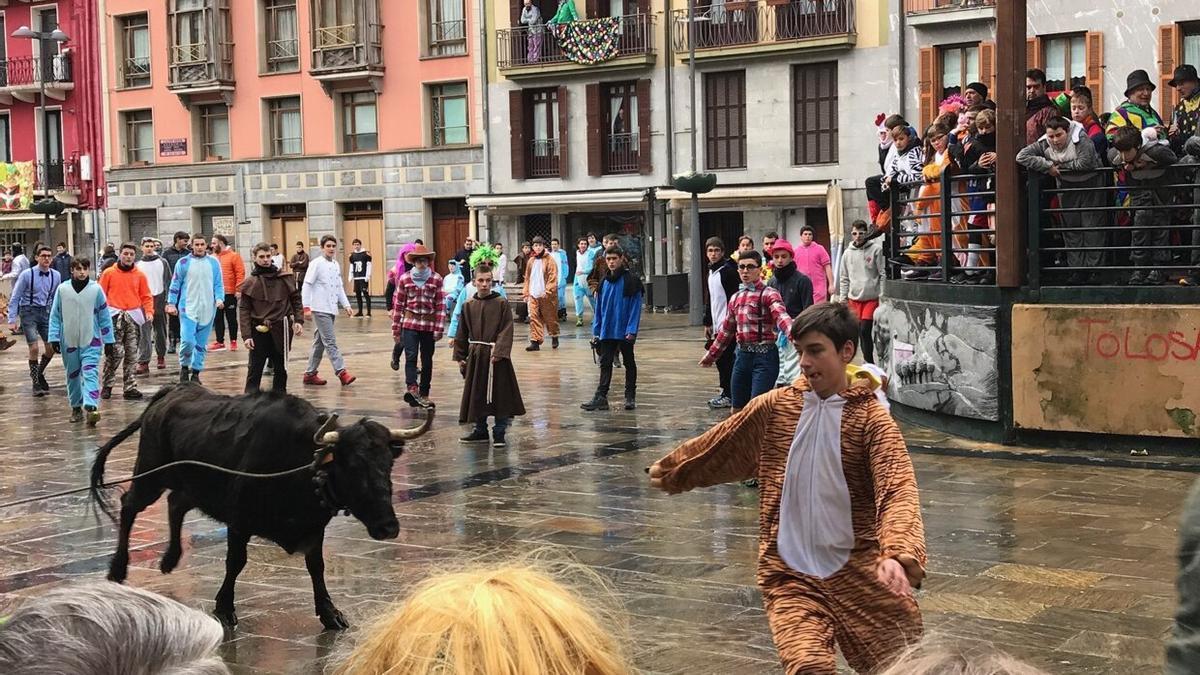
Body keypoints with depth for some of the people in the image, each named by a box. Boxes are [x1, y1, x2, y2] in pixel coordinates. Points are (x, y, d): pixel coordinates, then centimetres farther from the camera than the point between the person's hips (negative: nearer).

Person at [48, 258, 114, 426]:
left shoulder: (96, 289, -3)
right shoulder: (62, 289, 0)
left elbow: (104, 316, 2)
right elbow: (55, 315, 5)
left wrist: (108, 340, 2)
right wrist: (54, 338, -1)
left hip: (91, 340, -2)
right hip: (69, 341, 2)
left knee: (91, 373, -14)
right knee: (73, 375, 12)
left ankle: (91, 408, -25)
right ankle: (76, 407, 27)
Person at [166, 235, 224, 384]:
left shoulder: (214, 263, 7)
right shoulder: (183, 263, 1)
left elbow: (219, 284, 8)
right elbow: (175, 285, 5)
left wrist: (219, 299, -9)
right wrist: (171, 303, -2)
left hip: (208, 310, 3)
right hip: (188, 309, -3)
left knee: (202, 344, 8)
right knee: (187, 340, -15)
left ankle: (196, 371, 20)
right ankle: (184, 366, 9)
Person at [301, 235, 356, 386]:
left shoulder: (336, 265, 14)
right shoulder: (316, 264, -7)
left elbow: (339, 287, 20)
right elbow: (306, 286, -9)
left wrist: (346, 305, 10)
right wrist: (306, 307, -15)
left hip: (331, 309, 8)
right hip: (320, 309, -8)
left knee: (319, 343, 11)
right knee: (330, 342, -11)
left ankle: (310, 373, 17)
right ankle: (342, 372, -15)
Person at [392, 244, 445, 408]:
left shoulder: (436, 279, 0)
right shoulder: (404, 279, 2)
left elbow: (441, 305, 0)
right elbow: (398, 304, 5)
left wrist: (439, 328, -5)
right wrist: (396, 328, 5)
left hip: (429, 325, 1)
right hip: (410, 324, -1)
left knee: (427, 361, 7)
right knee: (411, 356, -17)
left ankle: (424, 394, 16)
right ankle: (411, 387, -31)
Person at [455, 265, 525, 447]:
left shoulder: (502, 304, -6)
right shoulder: (469, 306, 6)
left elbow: (506, 331, -11)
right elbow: (463, 333, 12)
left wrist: (499, 352, -21)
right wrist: (460, 356, 9)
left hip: (495, 356, -4)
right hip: (475, 356, 4)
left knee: (499, 394, -1)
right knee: (477, 395, 11)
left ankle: (499, 434, 8)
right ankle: (480, 431, 24)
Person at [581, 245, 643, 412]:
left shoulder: (631, 280, -9)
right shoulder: (604, 282, 7)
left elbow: (636, 307, -12)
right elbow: (599, 308, 10)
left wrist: (631, 330, -17)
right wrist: (596, 331, 6)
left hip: (625, 332, -5)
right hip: (607, 331, 5)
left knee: (629, 362, 9)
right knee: (605, 363, 4)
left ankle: (630, 397, 17)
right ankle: (601, 397, 4)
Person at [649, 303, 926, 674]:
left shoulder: (871, 417, -6)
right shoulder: (775, 406, 5)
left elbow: (899, 488, -19)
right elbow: (718, 445, 20)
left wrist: (897, 554, -36)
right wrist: (672, 472, 34)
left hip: (857, 572, -1)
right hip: (790, 575, 1)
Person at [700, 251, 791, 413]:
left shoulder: (768, 294, -8)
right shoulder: (735, 298, 13)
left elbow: (781, 316, -27)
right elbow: (726, 329, 25)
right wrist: (712, 354, 32)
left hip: (764, 356, -7)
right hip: (742, 355, 7)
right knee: (737, 409, 12)